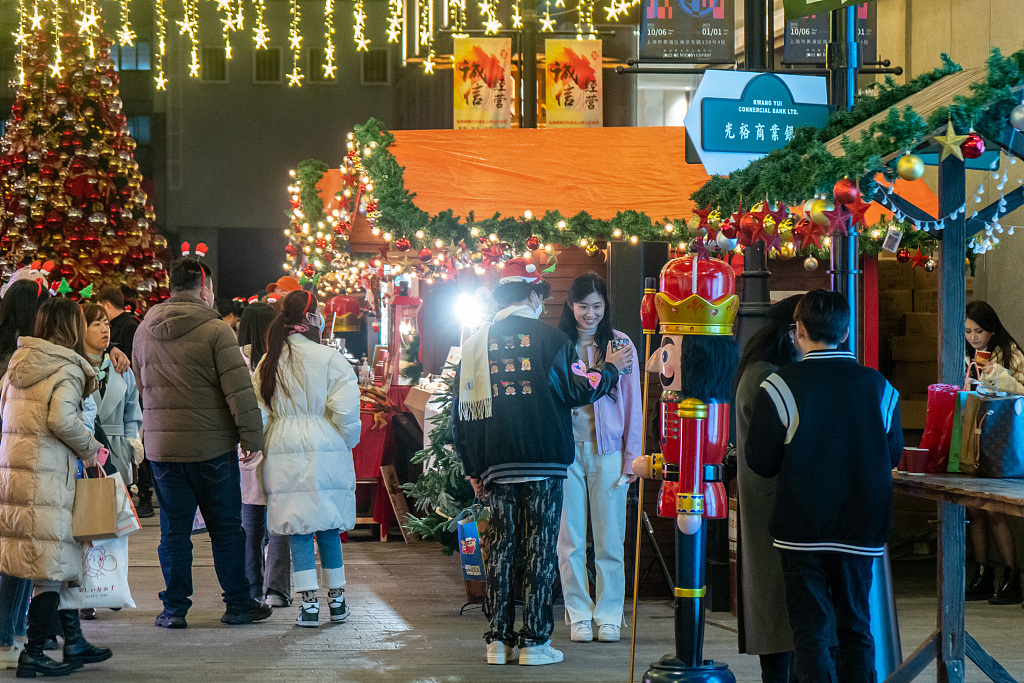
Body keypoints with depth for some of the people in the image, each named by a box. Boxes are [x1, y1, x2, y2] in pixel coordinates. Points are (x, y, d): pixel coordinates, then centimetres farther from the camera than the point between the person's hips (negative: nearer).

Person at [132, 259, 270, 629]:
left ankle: (174, 608, 11)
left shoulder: (143, 331, 8)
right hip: (212, 445, -4)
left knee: (174, 529, 9)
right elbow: (238, 390, -13)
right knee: (226, 528, 6)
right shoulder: (215, 330, -11)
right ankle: (238, 605, 13)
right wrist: (252, 437, -8)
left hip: (162, 445, 4)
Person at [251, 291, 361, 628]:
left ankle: (308, 604, 1)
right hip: (326, 451, -2)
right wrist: (348, 441, 6)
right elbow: (346, 410, -10)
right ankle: (337, 600, 18)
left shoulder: (268, 362, 4)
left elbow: (258, 410, 5)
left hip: (283, 453, 2)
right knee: (329, 526, 11)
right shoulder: (330, 358, -8)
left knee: (298, 528, 5)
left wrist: (263, 443, 15)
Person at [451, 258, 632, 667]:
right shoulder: (549, 338, -4)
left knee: (501, 548, 9)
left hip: (496, 465, 4)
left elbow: (462, 412, 10)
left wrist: (473, 468, 16)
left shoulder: (477, 343, 9)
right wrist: (610, 369, 17)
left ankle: (498, 640, 9)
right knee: (540, 548, 1)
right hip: (543, 464, -4)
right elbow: (577, 390, -1)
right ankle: (535, 641, 1)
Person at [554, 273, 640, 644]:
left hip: (607, 450, 0)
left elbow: (632, 403, 7)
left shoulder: (618, 344, 5)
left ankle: (609, 615, 12)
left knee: (609, 539, 3)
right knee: (570, 539, 3)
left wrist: (631, 457, 2)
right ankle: (579, 615, 12)